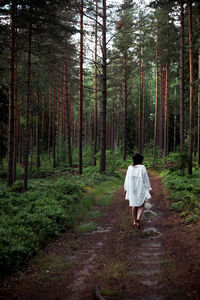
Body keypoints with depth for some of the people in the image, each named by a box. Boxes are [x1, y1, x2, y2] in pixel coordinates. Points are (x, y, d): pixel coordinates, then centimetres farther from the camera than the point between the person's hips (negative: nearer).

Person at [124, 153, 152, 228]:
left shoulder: (130, 167, -1)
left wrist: (126, 189, 12)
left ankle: (134, 221, 17)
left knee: (134, 205, 14)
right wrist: (148, 189, 2)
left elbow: (127, 179, 3)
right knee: (141, 205, 7)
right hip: (140, 188, -3)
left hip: (132, 188, 3)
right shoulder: (142, 167, -10)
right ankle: (138, 217, -18)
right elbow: (146, 179, -6)